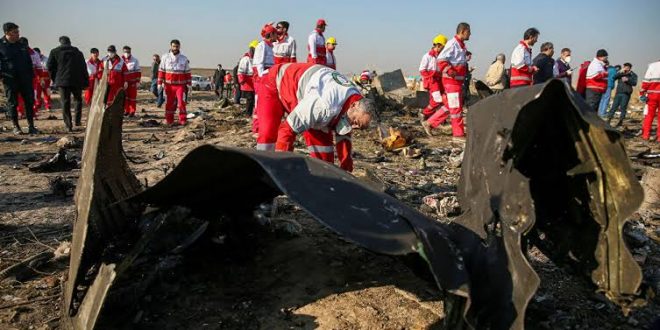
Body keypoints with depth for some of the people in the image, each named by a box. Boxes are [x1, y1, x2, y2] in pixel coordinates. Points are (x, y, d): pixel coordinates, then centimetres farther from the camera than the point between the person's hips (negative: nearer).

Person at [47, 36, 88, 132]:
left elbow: (50, 67, 4)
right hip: (77, 81, 1)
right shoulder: (78, 52, 10)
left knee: (65, 102, 2)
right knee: (78, 99, 16)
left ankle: (68, 125, -1)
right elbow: (84, 68, 8)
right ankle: (78, 120, 6)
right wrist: (86, 82, 10)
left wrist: (55, 79, 16)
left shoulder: (55, 52, 6)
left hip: (62, 81, -1)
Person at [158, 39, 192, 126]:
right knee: (169, 103, 5)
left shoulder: (184, 59, 6)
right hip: (169, 85, 1)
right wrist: (160, 83, 0)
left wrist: (189, 84, 5)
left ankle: (182, 121, -4)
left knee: (181, 102, -10)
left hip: (181, 85, 0)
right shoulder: (165, 57, 3)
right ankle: (169, 120, 15)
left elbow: (187, 73, 9)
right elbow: (161, 71, 4)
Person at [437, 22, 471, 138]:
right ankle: (459, 133, 2)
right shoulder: (452, 43, -14)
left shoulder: (461, 44, 16)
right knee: (456, 107, -4)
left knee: (450, 105, 14)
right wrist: (450, 71, -27)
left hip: (458, 80, 10)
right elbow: (441, 59, -21)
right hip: (451, 80, -10)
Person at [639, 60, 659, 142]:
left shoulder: (652, 65, 4)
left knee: (649, 115, 8)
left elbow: (646, 81, -3)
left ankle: (645, 135, 5)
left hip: (652, 94, 0)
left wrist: (642, 93, -2)